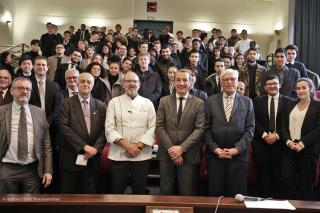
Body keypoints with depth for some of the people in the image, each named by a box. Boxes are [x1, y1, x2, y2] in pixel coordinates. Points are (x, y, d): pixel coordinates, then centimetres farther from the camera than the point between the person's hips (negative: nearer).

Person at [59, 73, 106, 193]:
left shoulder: (100, 106, 9)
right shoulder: (66, 104, 1)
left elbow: (104, 130, 4)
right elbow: (64, 128, -11)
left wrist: (95, 148, -12)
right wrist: (84, 146, -17)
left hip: (93, 159, 2)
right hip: (71, 158, -2)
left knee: (90, 193, 9)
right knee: (69, 194, 7)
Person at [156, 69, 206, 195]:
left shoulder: (198, 103, 3)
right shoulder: (164, 101, 7)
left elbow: (200, 129, -5)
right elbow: (159, 127, 1)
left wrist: (182, 148, -13)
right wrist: (171, 148, -9)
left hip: (189, 155, -1)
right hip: (167, 153, 1)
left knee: (187, 194, 4)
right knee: (165, 192, 7)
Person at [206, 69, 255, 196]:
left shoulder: (247, 102, 7)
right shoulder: (211, 101, 6)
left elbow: (250, 129, 2)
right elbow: (206, 128, 3)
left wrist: (237, 148, -9)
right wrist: (214, 148, -8)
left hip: (238, 154, 0)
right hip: (215, 154, 0)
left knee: (237, 194, 4)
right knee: (215, 193, 6)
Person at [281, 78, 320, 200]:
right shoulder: (290, 106, 14)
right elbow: (284, 127, 10)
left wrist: (302, 144, -15)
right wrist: (288, 141, -8)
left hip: (308, 150, -4)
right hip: (290, 149, 4)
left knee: (305, 182, 3)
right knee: (287, 179, -2)